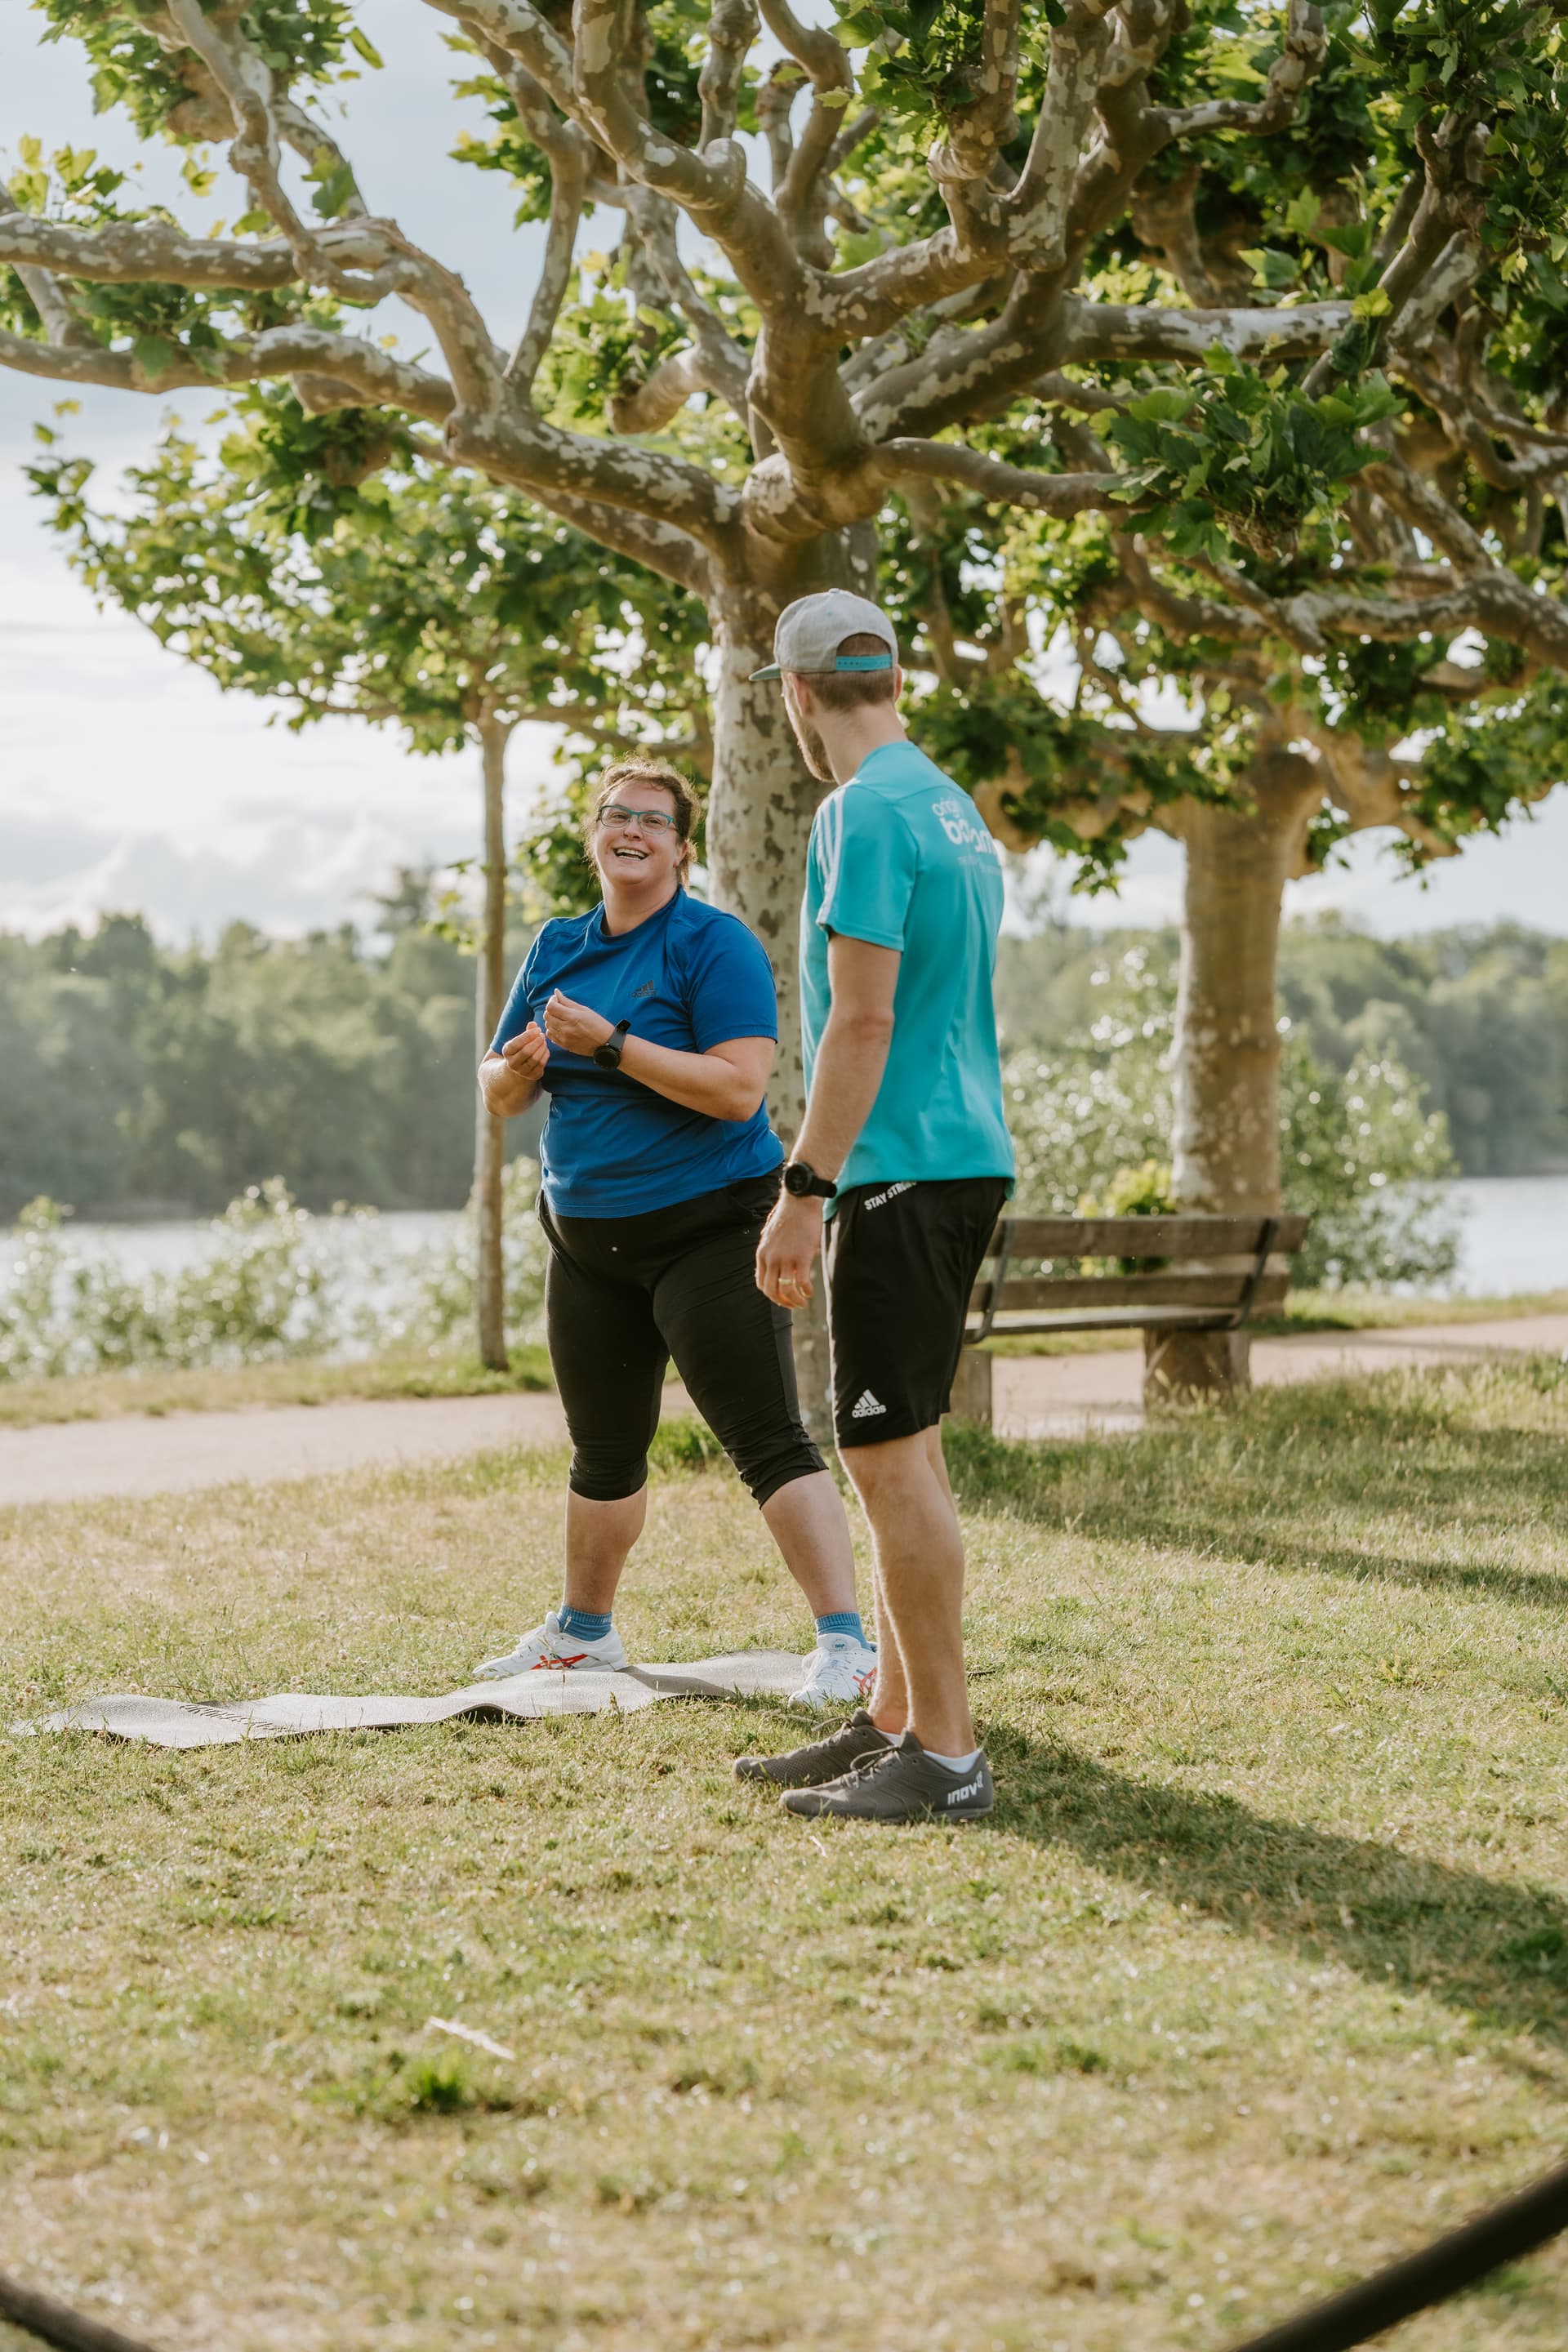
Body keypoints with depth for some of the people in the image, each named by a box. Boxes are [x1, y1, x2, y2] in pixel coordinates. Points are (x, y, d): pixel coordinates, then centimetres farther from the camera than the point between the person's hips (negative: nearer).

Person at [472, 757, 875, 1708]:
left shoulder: (715, 945, -10)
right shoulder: (558, 947, 10)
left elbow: (738, 1088, -22)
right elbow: (498, 1092, 14)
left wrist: (610, 1046, -24)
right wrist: (519, 1070, -10)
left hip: (708, 1228, -7)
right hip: (588, 1235, 7)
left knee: (770, 1442, -14)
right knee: (604, 1452, 19)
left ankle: (847, 1642, -16)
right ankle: (584, 1631, 37)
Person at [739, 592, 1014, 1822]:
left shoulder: (868, 810, -14)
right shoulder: (952, 803, 16)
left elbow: (861, 1019, -19)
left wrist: (803, 1190, -19)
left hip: (903, 1169, -10)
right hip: (966, 1155, 10)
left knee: (894, 1456, -8)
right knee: (904, 1449, 15)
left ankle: (946, 1755, -7)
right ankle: (893, 1722, 21)